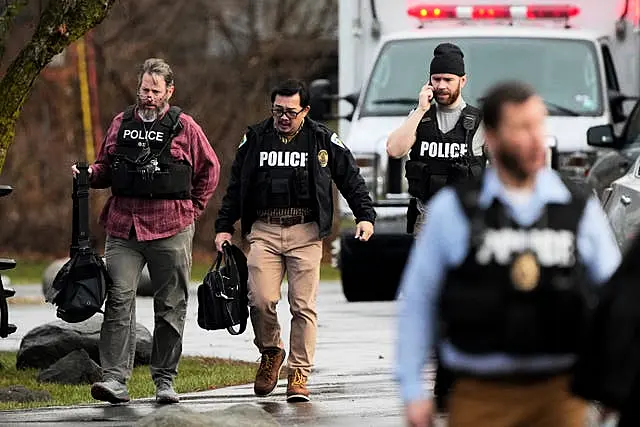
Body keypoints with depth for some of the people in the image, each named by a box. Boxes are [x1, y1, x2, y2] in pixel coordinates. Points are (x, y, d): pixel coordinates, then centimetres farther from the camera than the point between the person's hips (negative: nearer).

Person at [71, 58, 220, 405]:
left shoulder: (184, 127, 2)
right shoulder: (121, 124, 11)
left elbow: (209, 169, 11)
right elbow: (106, 167, 22)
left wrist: (193, 208, 7)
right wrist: (90, 174, 0)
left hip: (170, 231, -2)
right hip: (123, 227, 2)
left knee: (170, 307, 5)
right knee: (119, 300, -9)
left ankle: (164, 380, 13)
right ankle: (115, 378, -13)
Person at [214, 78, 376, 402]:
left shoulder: (322, 141, 4)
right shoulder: (255, 139, 9)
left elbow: (351, 179, 9)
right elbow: (235, 187, 16)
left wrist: (365, 215, -2)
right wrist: (224, 227, 11)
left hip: (305, 232, -1)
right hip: (263, 230, 1)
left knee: (303, 306, -5)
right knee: (261, 300, -11)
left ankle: (299, 375, 2)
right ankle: (270, 352, 16)